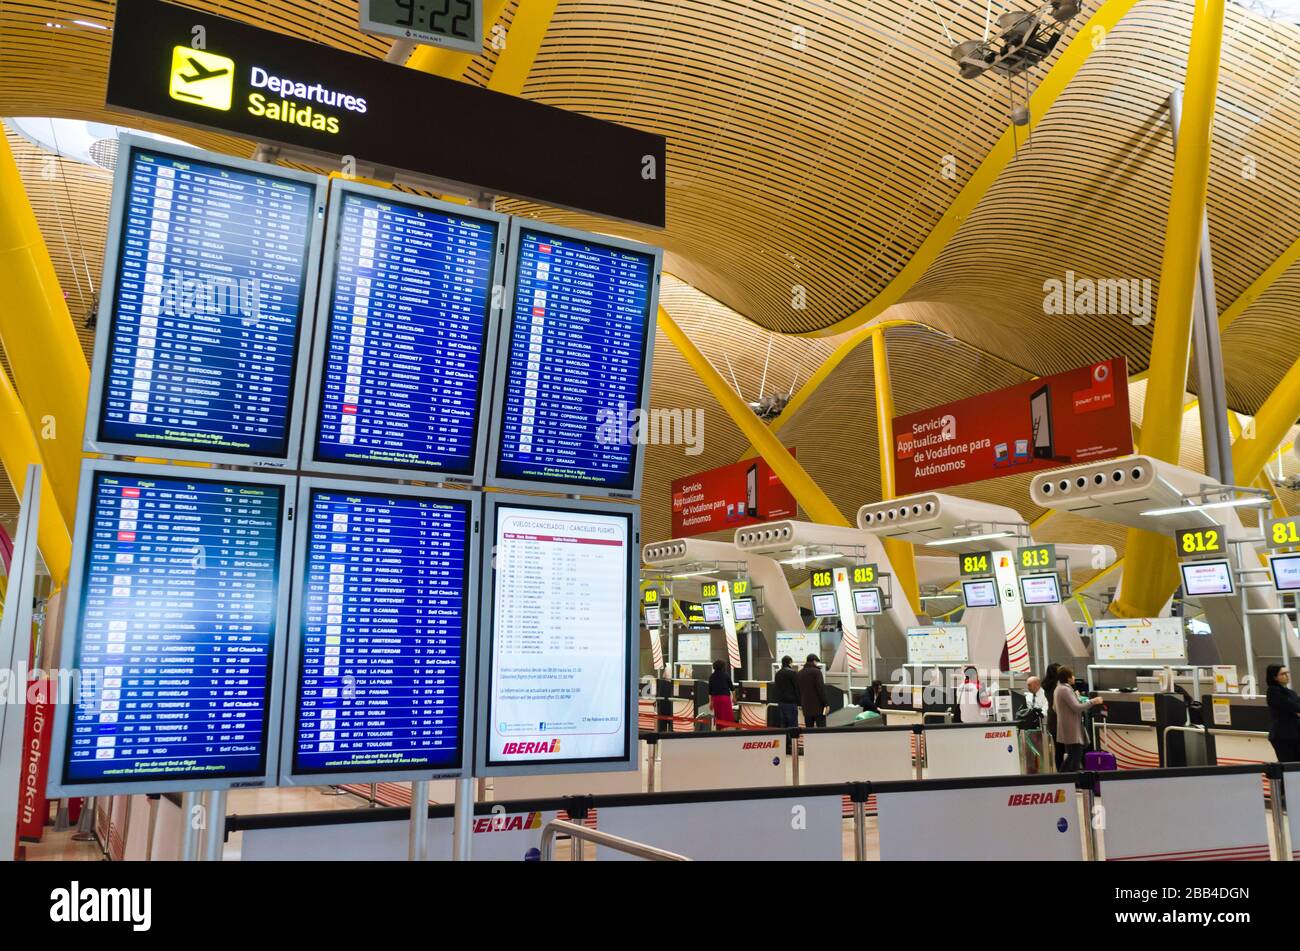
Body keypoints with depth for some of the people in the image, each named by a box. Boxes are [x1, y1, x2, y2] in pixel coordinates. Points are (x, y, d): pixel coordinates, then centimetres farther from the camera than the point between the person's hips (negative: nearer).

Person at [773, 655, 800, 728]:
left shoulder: (778, 673, 13)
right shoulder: (793, 673, -11)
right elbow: (798, 688, -10)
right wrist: (799, 702, -4)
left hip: (780, 703, 7)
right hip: (791, 702, -7)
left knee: (783, 725, 11)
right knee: (793, 726, -6)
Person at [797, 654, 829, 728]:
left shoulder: (800, 673, 11)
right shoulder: (816, 671, -9)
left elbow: (798, 690, 16)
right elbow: (821, 689, -14)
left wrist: (800, 703, 22)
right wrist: (826, 703, -10)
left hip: (806, 706, 6)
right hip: (818, 706, -6)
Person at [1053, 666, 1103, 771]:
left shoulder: (1059, 688, 14)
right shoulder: (1066, 689, -18)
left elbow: (1054, 707, 23)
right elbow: (1077, 707, -23)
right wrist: (1093, 701, -15)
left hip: (1067, 729, 10)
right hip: (1072, 730, -10)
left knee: (1071, 756, 15)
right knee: (1076, 756, -6)